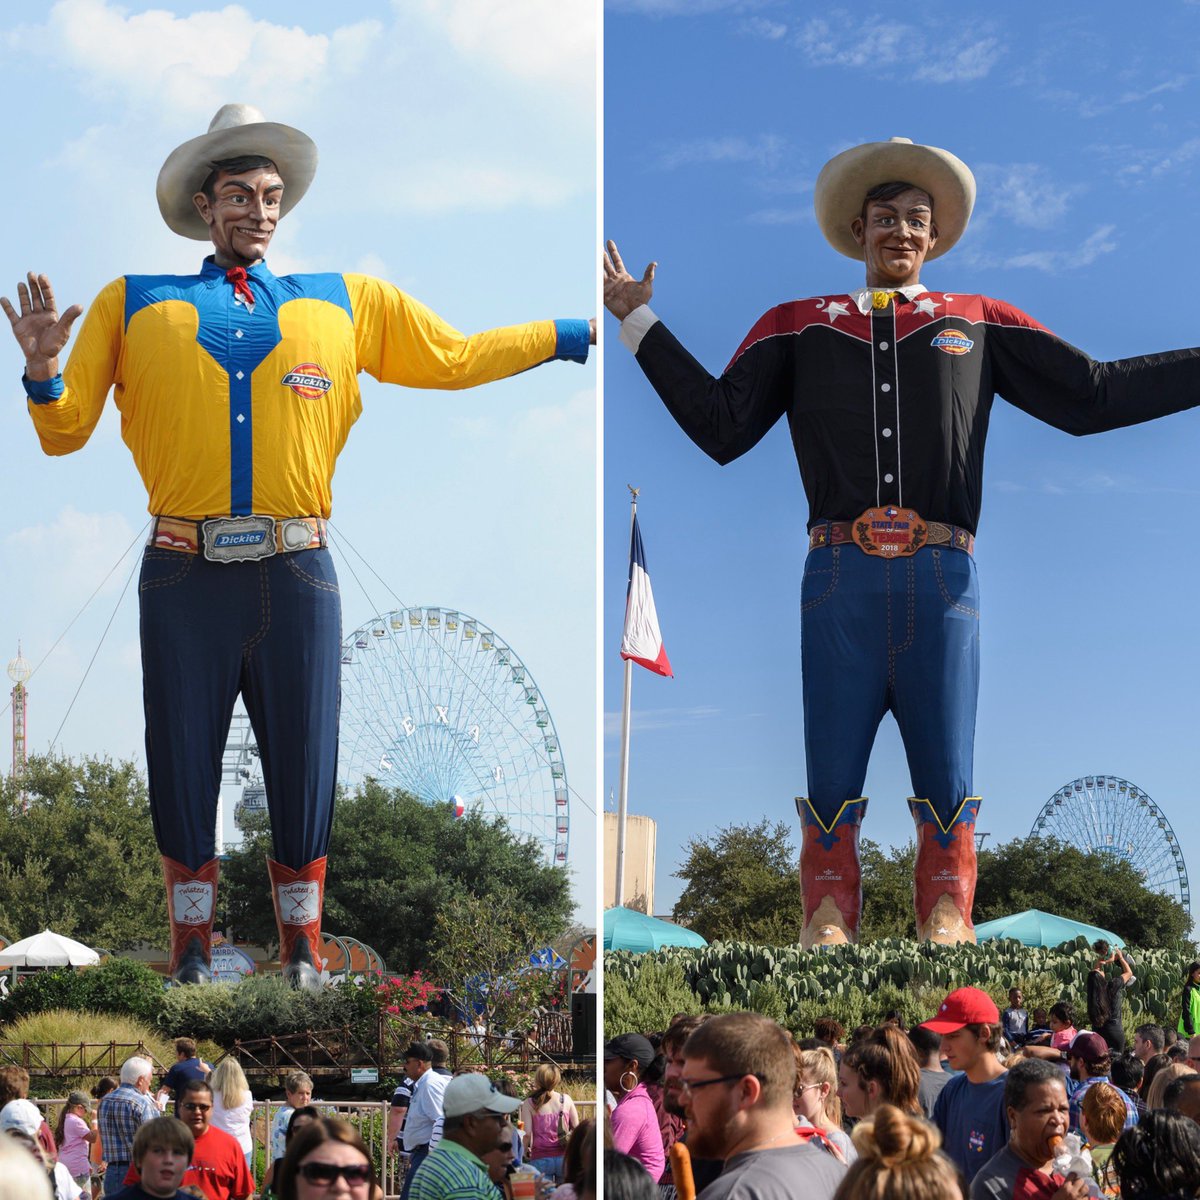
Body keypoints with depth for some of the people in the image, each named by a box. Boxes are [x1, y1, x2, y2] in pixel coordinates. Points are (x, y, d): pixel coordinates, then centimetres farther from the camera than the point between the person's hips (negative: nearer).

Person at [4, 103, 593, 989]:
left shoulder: (349, 303, 15)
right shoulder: (135, 305, 11)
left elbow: (456, 358, 19)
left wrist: (579, 331, 16)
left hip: (297, 579, 1)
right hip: (185, 580, -1)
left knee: (303, 779, 6)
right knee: (182, 780, 6)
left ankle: (303, 955, 20)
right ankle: (193, 957, 20)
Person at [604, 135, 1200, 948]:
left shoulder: (979, 323, 19)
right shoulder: (801, 325, 18)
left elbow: (1096, 396, 15)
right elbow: (722, 425, 10)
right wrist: (641, 322, 8)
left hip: (942, 578, 0)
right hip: (842, 578, 0)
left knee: (948, 781, 0)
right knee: (832, 780, -1)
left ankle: (947, 926, 4)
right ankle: (827, 926, 2)